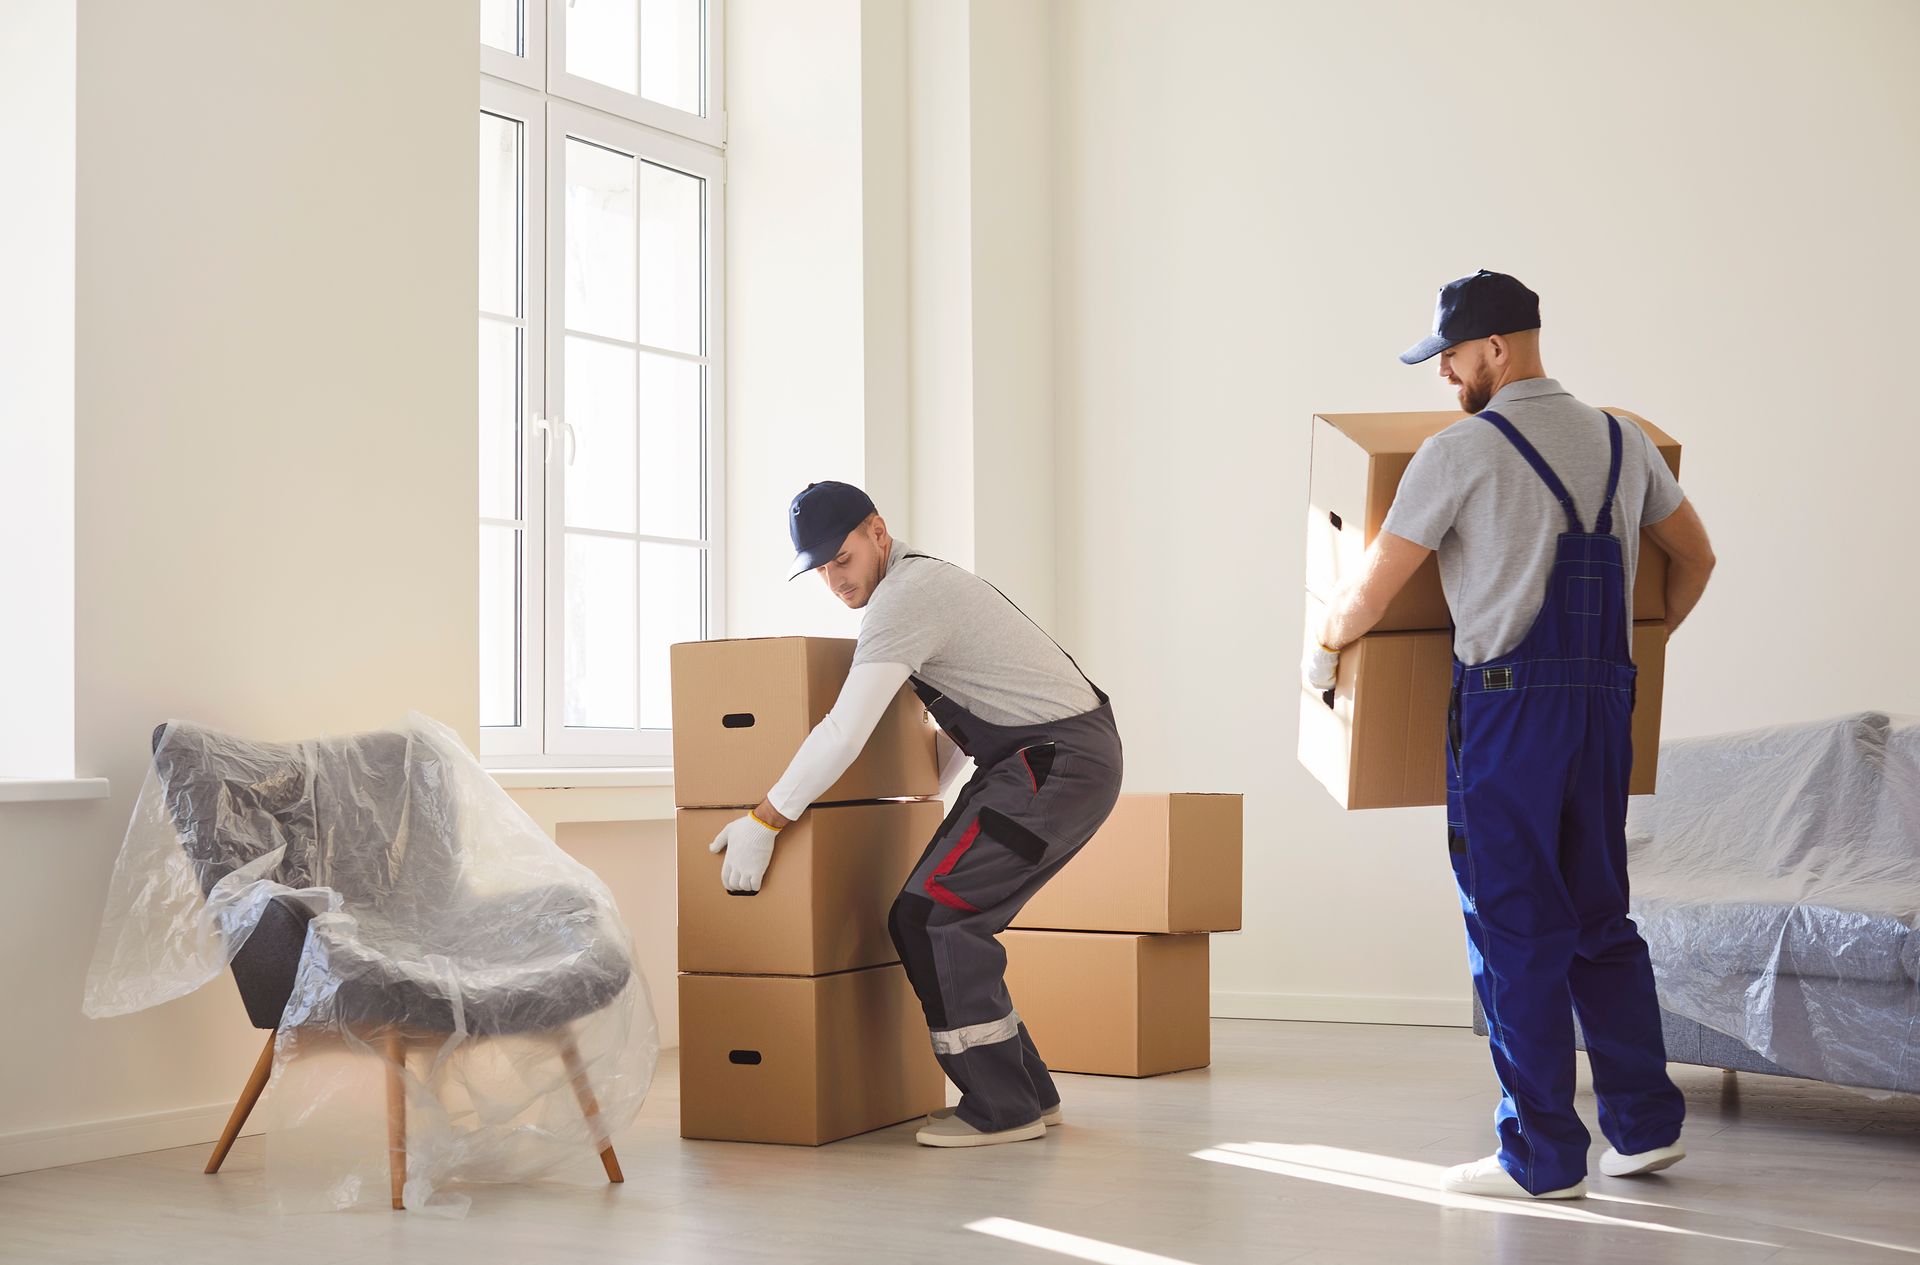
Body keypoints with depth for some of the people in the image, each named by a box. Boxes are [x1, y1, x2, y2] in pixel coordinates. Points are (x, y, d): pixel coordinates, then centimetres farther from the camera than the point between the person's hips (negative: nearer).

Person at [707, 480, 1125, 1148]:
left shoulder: (905, 596, -15)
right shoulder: (925, 584, 19)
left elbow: (843, 734, -22)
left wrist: (762, 823, -16)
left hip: (1061, 763, -10)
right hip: (1037, 763, 10)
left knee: (932, 916, -14)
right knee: (951, 921, 8)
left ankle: (1001, 1107, -8)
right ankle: (1027, 1094, 14)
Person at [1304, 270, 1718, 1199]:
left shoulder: (1461, 452, -8)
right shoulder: (1622, 443, 11)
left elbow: (1372, 590, -6)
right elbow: (1695, 557, 22)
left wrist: (1323, 648, 13)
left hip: (1508, 706, -6)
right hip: (1604, 704, 6)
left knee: (1515, 930, 0)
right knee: (1599, 917, 16)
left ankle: (1542, 1156, 4)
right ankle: (1645, 1122, 17)